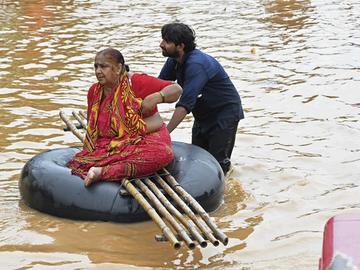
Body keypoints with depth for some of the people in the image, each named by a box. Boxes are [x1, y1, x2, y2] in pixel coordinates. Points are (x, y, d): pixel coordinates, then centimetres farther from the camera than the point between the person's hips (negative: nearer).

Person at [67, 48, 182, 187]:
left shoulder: (136, 82, -8)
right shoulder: (94, 92, 9)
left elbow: (176, 90, -7)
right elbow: (92, 125, 24)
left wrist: (156, 97, -23)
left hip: (147, 139, -3)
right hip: (112, 146, 3)